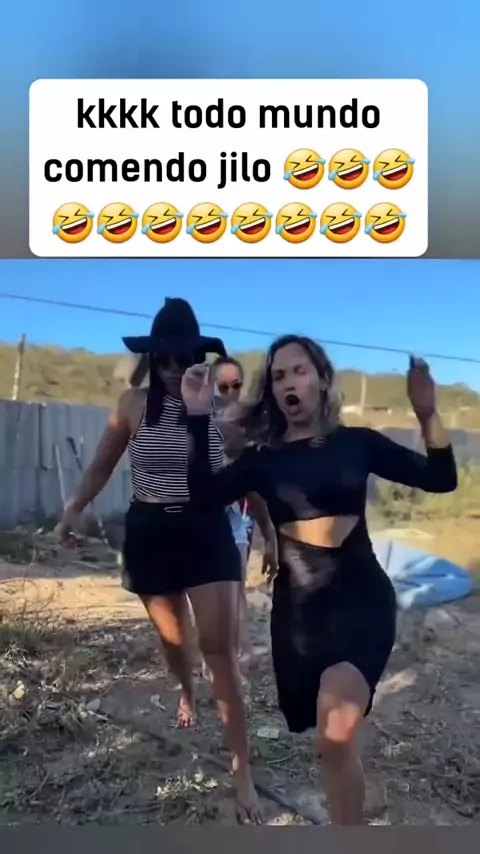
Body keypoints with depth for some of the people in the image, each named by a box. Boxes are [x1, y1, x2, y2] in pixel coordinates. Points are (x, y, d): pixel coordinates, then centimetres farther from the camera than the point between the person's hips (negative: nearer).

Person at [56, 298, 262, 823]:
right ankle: (186, 696, 52)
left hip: (207, 532, -1)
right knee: (173, 637, 18)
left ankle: (242, 770, 6)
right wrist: (73, 511, -4)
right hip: (149, 534, 2)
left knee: (219, 648, -5)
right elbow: (102, 467, 6)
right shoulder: (133, 405, -5)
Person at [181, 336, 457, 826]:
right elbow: (205, 494, -12)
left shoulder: (357, 442, -2)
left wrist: (427, 416, -19)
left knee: (336, 735, -20)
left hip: (361, 597, -2)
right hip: (296, 603, 3)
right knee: (331, 737, 20)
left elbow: (441, 480, -4)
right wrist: (198, 420, -20)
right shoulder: (263, 458, 1)